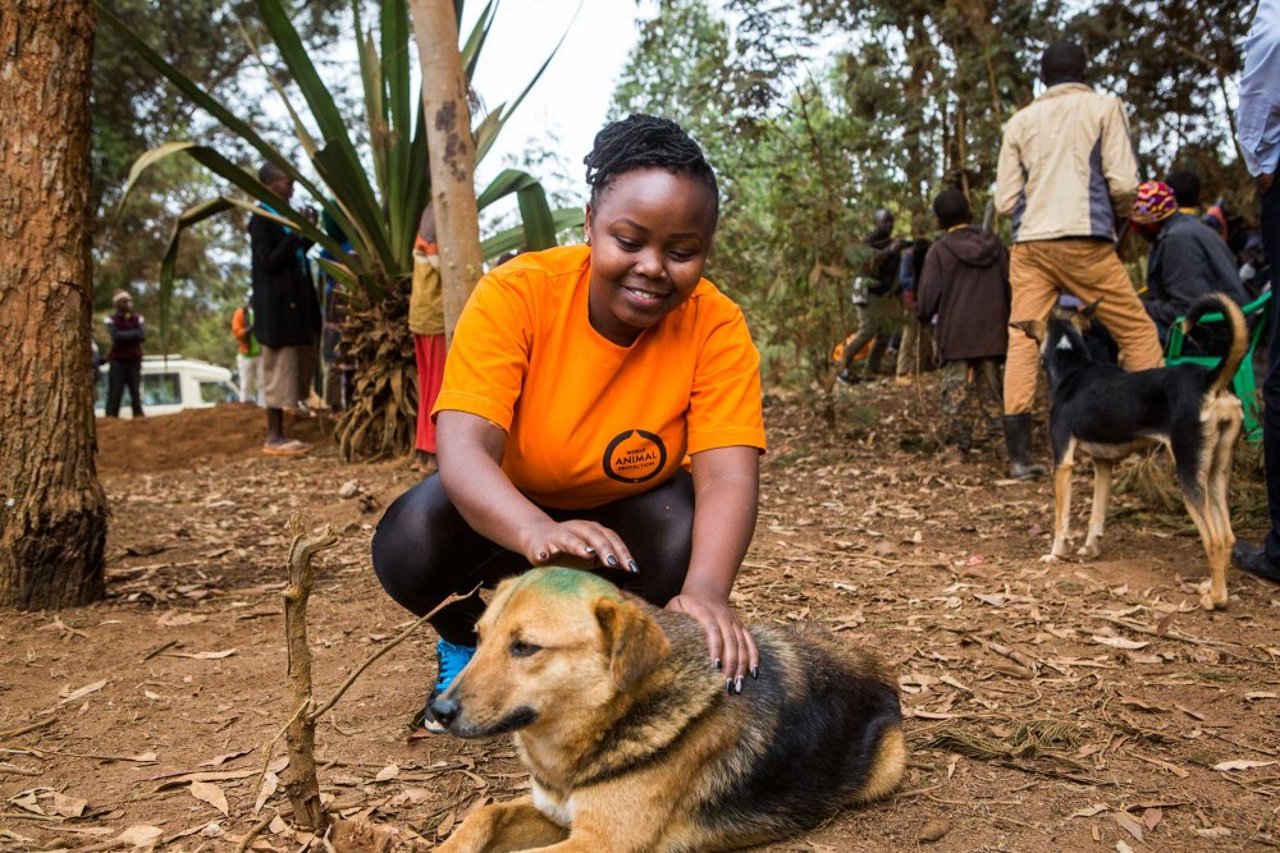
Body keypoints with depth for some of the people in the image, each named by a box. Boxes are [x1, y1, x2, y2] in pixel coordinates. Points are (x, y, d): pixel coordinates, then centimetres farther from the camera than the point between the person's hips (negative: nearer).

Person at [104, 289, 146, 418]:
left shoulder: (138, 319, 8)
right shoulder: (112, 320, 1)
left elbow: (142, 336, -8)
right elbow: (116, 336, -17)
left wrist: (124, 336, -12)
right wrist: (134, 333, -10)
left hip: (134, 360, 3)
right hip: (118, 360, -3)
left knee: (136, 390, 3)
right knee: (115, 391, -5)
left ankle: (138, 414, 5)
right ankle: (111, 415, -4)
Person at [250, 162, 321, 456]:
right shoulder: (261, 220, -10)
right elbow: (270, 262, -17)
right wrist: (295, 233, -19)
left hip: (294, 305, 9)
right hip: (276, 308, -9)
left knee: (296, 369, 10)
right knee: (279, 371, -6)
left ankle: (278, 432, 17)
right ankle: (274, 437, 0)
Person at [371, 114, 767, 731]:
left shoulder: (716, 327, -23)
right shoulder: (515, 296, -27)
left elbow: (728, 477, -32)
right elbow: (463, 449, -37)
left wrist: (707, 590, -53)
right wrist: (540, 532, -59)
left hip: (626, 515, 1)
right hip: (508, 513, 0)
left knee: (686, 538, -32)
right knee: (408, 545, -30)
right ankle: (468, 643, 6)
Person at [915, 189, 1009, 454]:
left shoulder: (939, 250, -5)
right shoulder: (994, 244, 8)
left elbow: (928, 295, -8)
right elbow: (1010, 285, 9)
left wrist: (923, 315, 13)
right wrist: (1006, 321, 20)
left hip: (955, 335, -4)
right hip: (992, 332, 4)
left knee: (956, 392, -2)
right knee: (992, 387, 13)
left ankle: (958, 444, -6)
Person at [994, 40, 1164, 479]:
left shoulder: (1019, 122, 15)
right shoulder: (1103, 106, 8)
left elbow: (1005, 201, 10)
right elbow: (1123, 182, -1)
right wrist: (1120, 214, 20)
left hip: (1028, 244, 3)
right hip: (1084, 240, -2)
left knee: (1023, 342, 0)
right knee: (1137, 331, 8)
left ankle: (1019, 455, -4)